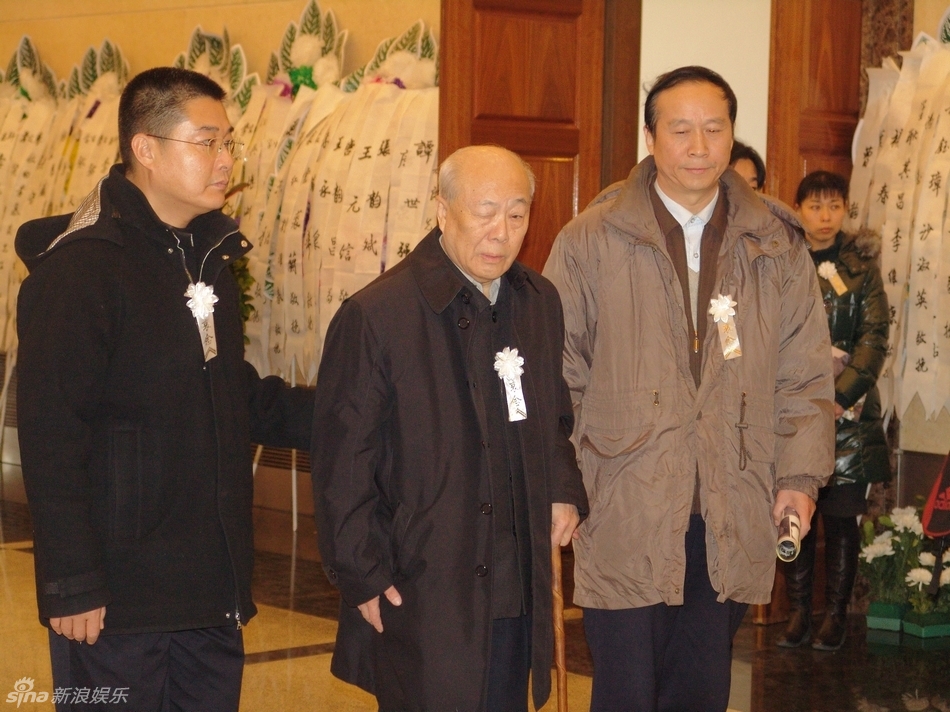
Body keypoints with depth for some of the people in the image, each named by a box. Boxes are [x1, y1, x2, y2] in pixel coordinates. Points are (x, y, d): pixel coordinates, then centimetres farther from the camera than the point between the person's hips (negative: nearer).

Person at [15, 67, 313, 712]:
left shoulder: (210, 255, 13)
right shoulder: (81, 265, -14)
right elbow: (50, 436, -18)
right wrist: (73, 586, -19)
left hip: (214, 590, 8)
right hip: (119, 600, -8)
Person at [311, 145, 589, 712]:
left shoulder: (541, 303, 8)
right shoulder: (375, 316, -12)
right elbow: (342, 468, -9)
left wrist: (564, 490, 5)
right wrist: (365, 577, -10)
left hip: (520, 595, 6)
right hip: (421, 597, -6)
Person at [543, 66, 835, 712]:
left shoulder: (776, 247, 8)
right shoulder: (591, 241, -1)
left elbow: (805, 374, 11)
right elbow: (557, 374, 1)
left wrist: (802, 475, 1)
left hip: (732, 526, 3)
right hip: (624, 517, -3)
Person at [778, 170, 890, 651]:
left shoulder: (861, 266, 3)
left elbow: (875, 339, -2)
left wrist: (839, 398, -12)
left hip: (847, 409, -1)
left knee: (841, 517, 1)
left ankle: (836, 614, 10)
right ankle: (799, 610, 11)